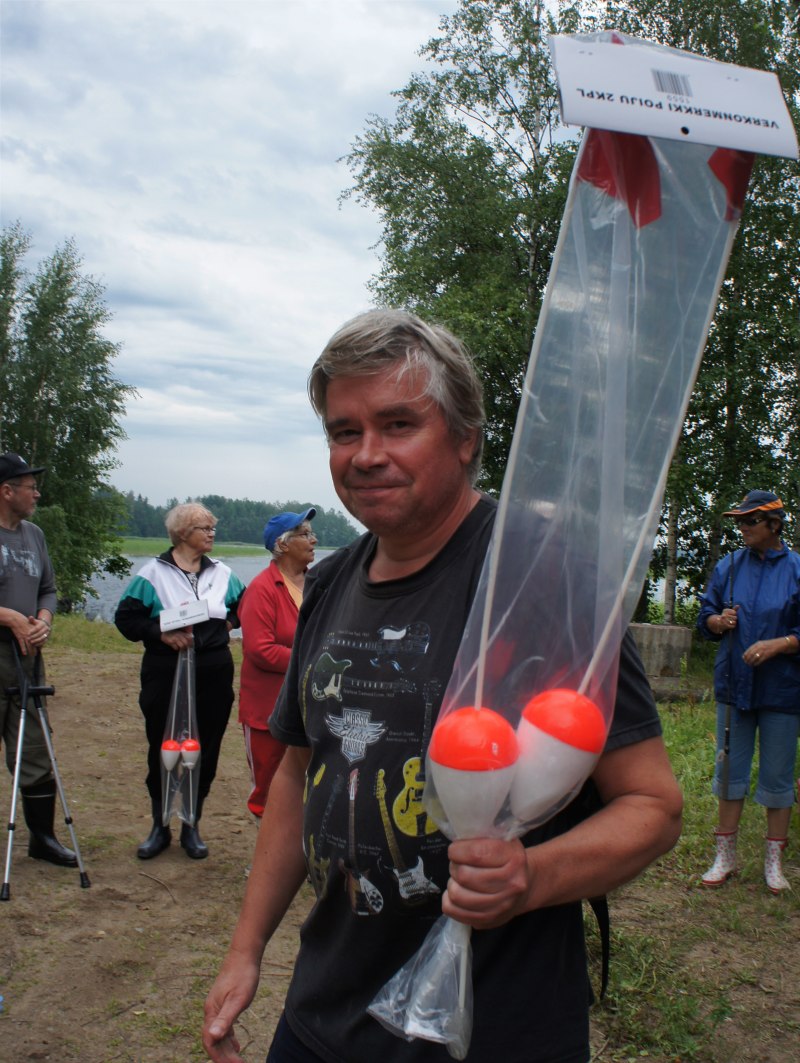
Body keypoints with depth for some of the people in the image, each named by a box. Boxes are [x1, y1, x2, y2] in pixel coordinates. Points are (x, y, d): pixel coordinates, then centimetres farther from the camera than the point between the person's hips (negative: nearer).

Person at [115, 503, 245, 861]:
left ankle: (191, 827, 22)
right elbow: (126, 617, -5)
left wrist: (228, 622, 3)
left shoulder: (222, 573, 7)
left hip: (214, 673, 3)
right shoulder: (153, 572, -3)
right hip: (165, 673, -3)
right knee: (162, 750, 6)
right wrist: (162, 633, -17)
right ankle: (160, 827, 23)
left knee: (206, 750, 6)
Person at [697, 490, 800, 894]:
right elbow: (705, 616, 11)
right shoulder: (728, 567, 6)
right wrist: (718, 620, -10)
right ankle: (725, 855, 22)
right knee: (730, 771, 10)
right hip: (733, 686, 3)